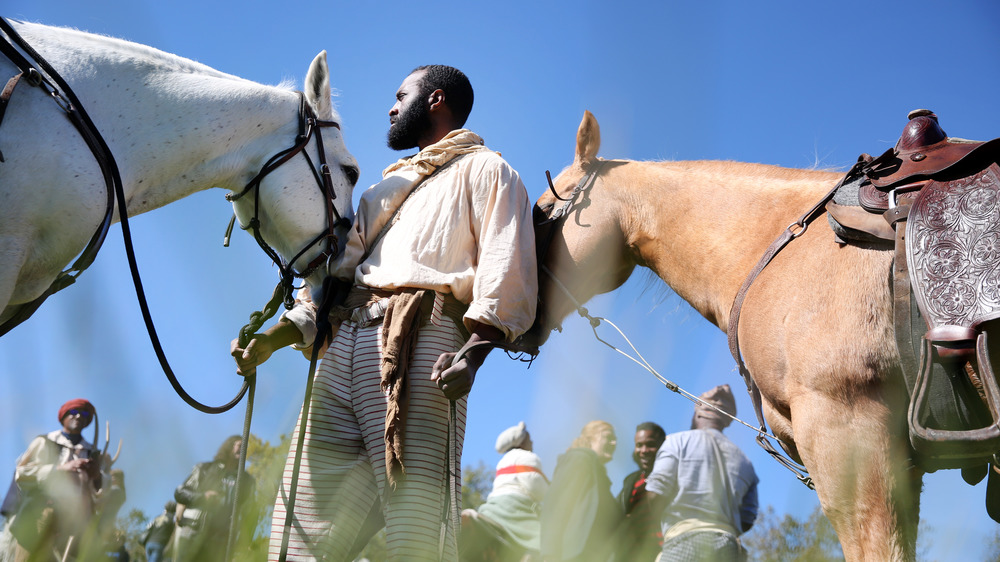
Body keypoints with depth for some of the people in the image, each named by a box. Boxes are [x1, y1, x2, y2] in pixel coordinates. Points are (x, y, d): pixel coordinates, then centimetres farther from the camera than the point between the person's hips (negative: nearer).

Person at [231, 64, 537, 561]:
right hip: (344, 348, 8)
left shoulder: (484, 170, 12)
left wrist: (473, 353, -21)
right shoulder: (389, 187, 36)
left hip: (419, 342, -8)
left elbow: (506, 272, -4)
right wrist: (274, 337, 14)